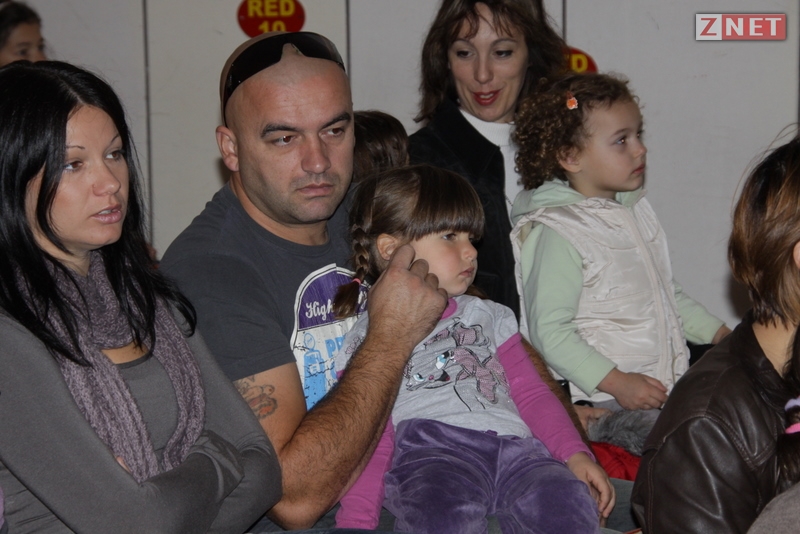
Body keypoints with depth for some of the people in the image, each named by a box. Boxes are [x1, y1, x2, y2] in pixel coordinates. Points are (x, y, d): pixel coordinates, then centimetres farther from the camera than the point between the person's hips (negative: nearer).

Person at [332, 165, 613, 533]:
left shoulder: (487, 316, 29)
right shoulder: (368, 339, 16)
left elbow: (531, 393, 24)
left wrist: (575, 454, 6)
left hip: (510, 443, 4)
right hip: (428, 452, -3)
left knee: (567, 501, -30)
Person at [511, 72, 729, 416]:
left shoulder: (635, 211, 14)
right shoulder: (559, 235, -15)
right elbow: (549, 331, -20)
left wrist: (718, 333, 18)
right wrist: (617, 383, -24)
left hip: (671, 379, 9)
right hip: (601, 398, -9)